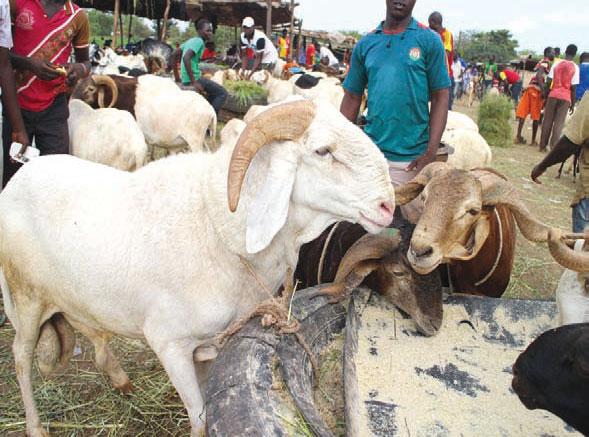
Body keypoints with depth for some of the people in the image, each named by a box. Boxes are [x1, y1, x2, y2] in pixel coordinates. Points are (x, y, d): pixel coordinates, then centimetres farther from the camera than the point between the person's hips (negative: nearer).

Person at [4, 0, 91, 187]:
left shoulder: (78, 16, 3)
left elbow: (85, 61, 13)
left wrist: (80, 69, -11)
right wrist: (29, 64, -19)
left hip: (53, 108, 1)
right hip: (16, 105, 0)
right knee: (12, 173, 6)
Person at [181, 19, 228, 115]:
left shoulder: (191, 40, 16)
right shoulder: (199, 42, -12)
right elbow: (186, 57, -27)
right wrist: (193, 82, -27)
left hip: (185, 79, 10)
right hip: (193, 78, -10)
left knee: (215, 91, 27)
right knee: (223, 93, -7)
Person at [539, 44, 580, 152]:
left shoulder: (556, 64, 3)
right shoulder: (575, 67, -4)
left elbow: (548, 83, 1)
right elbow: (573, 88, -6)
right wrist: (573, 103, 1)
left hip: (553, 95, 2)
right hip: (565, 97, -2)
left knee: (547, 121, 8)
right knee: (559, 123, 1)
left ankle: (543, 146, 10)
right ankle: (553, 146, -5)